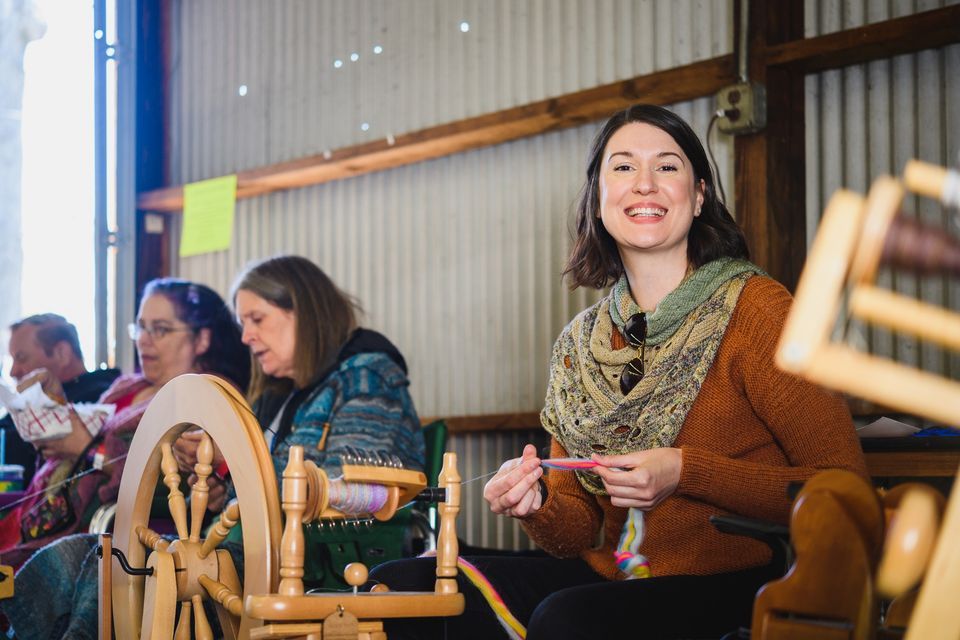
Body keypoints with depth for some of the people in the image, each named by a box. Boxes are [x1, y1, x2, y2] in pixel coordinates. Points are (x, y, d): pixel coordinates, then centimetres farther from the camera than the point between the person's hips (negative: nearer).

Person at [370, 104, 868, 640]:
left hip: (732, 588, -5)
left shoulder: (754, 308, -6)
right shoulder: (581, 344, 10)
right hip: (611, 578, 5)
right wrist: (538, 505, -13)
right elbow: (580, 533, 11)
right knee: (397, 584, -12)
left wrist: (685, 474, -19)